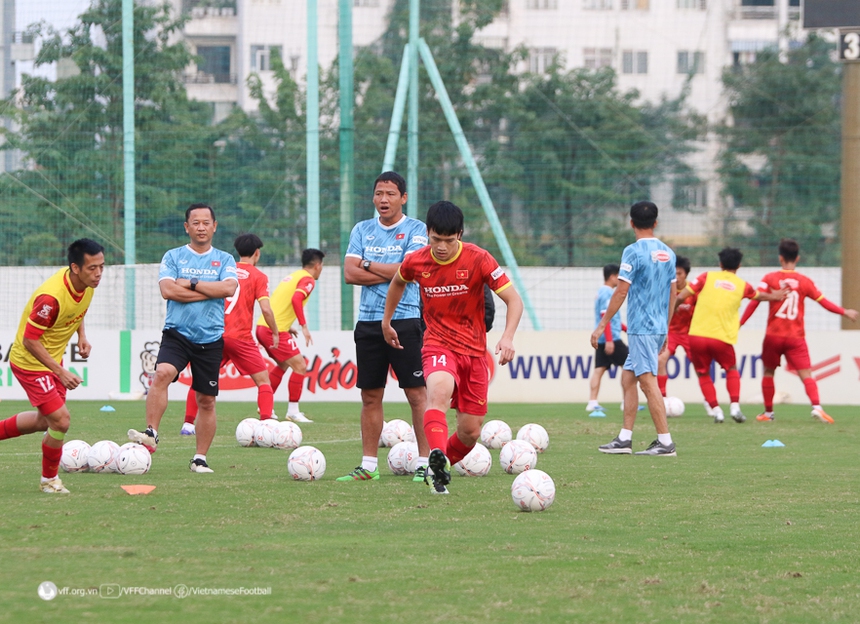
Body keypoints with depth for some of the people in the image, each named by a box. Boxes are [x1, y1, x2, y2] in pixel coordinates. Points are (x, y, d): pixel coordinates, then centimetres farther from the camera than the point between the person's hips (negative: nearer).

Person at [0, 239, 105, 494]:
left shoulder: (87, 284, -9)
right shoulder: (51, 297, -35)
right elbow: (30, 340, -28)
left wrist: (81, 335, 2)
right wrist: (60, 372, -28)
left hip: (53, 359, 9)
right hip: (30, 361, -9)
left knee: (45, 421, 21)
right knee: (61, 420, -12)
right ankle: (49, 479, 11)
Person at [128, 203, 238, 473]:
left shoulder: (225, 260, 9)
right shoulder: (173, 257, 6)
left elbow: (229, 288, -9)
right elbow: (168, 290, -10)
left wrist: (191, 284, -10)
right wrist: (211, 291, -8)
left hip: (211, 339, 2)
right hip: (177, 333, -2)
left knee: (206, 400, 5)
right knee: (162, 373, -29)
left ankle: (200, 458, 15)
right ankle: (151, 434, -30)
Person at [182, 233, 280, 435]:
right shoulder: (258, 276, 0)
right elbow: (265, 309, -10)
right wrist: (275, 333, 3)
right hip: (240, 338, -4)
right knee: (263, 380, 4)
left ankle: (188, 424, 13)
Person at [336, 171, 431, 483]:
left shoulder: (416, 230, -1)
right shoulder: (362, 230, 12)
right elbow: (350, 273, 1)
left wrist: (368, 265, -4)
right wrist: (391, 273, -7)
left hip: (405, 320, -4)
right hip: (368, 321, 4)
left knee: (416, 393, -5)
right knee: (370, 395, 7)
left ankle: (426, 461, -2)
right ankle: (368, 465, 12)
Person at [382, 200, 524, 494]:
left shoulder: (478, 259, -13)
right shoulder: (416, 262, -5)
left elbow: (514, 300, -14)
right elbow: (398, 282, 21)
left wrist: (508, 336, -30)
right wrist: (386, 321, 24)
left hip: (474, 351, 1)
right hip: (438, 345, -1)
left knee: (470, 431, 2)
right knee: (439, 388, -36)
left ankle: (439, 470, 31)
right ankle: (438, 458, -54)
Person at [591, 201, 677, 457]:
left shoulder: (634, 252, -11)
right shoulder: (667, 253, 11)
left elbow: (621, 292, -14)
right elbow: (672, 294, 16)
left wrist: (602, 325, -8)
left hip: (641, 328, -8)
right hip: (659, 328, 8)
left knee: (648, 382, -8)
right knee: (627, 378, 14)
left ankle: (665, 442, -10)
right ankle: (624, 439, 12)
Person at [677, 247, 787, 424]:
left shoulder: (707, 277, 5)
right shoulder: (742, 285, 10)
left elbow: (681, 297, -1)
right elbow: (760, 296, 32)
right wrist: (774, 296, 51)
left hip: (697, 335, -1)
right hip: (722, 337, 1)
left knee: (703, 374, 18)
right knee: (731, 369, 23)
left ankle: (716, 410, 4)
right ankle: (735, 406, 6)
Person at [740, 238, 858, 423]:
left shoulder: (769, 279, -2)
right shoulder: (805, 281, 1)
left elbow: (753, 302, -8)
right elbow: (824, 302, 5)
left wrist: (739, 323, -3)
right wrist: (845, 312, 19)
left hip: (773, 336, 0)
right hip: (796, 338, 0)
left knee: (768, 372, 18)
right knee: (806, 375, -5)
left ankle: (768, 412, 23)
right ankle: (817, 407, -26)